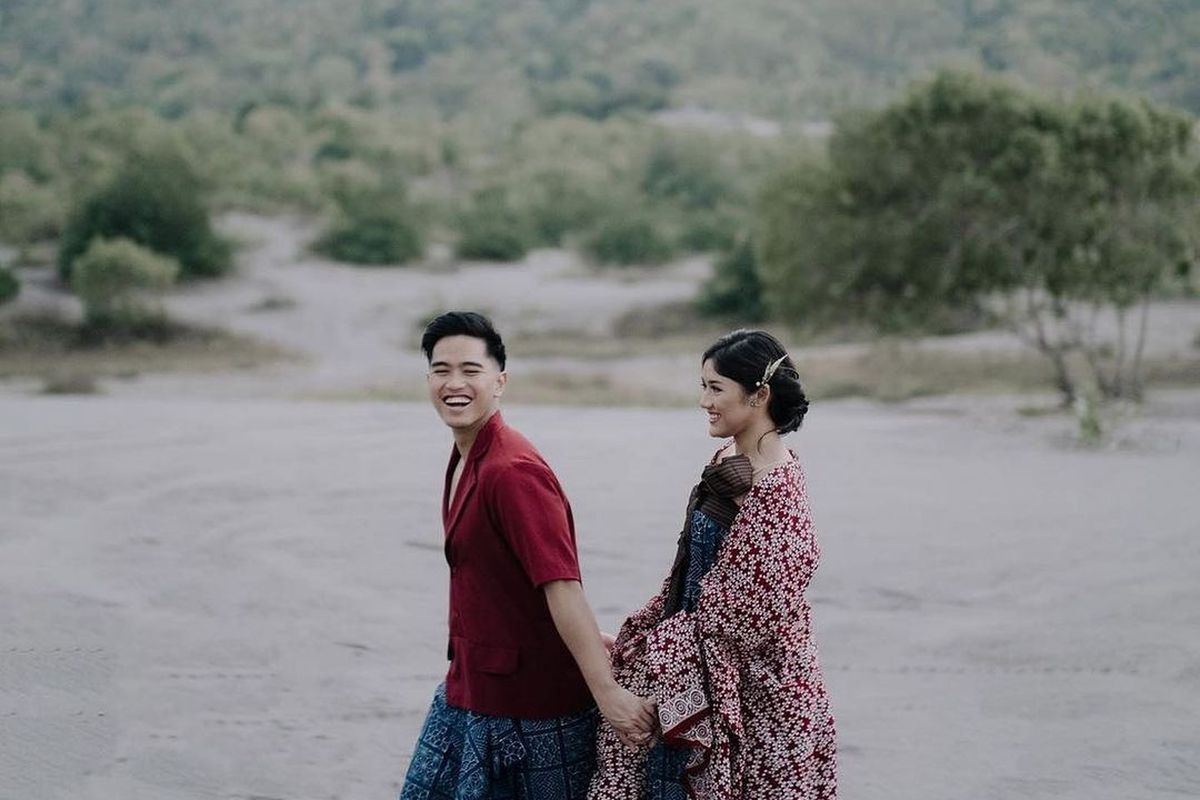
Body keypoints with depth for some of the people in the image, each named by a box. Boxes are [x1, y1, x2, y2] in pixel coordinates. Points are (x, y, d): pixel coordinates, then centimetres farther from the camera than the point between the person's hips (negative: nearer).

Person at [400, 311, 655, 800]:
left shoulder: (513, 471, -20)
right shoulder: (465, 458, 9)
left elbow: (562, 585, -27)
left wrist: (606, 691, -31)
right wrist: (592, 639, 13)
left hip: (530, 705, -9)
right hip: (467, 693, 9)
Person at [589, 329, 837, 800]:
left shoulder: (775, 488, -20)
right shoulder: (729, 461, 6)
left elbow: (743, 615, -19)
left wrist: (641, 649, -12)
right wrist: (634, 635, 10)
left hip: (758, 693, -8)